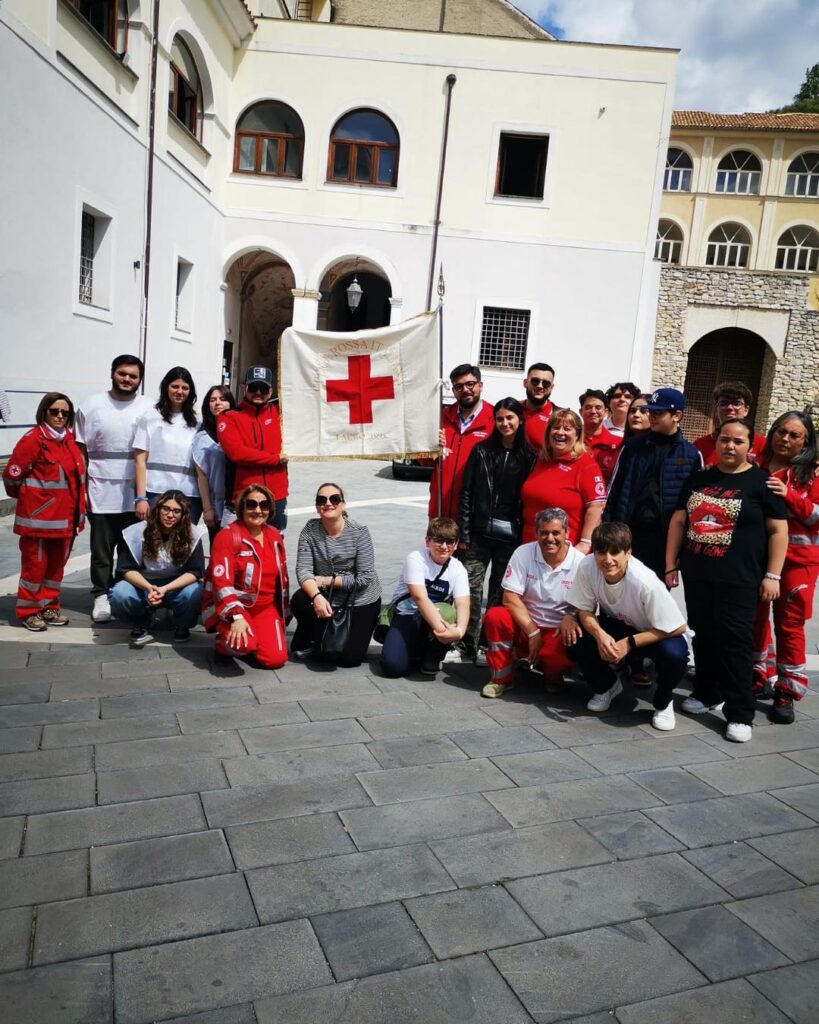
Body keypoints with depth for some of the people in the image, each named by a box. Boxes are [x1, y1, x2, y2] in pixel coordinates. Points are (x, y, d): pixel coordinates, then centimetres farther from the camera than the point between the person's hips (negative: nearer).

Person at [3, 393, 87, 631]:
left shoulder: (69, 440, 9)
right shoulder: (33, 439, -12)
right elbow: (11, 475, -10)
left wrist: (77, 510, 15)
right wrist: (25, 497, 6)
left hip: (64, 517, 7)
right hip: (39, 516, -7)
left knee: (57, 564, 15)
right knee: (35, 564, 3)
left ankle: (49, 607, 28)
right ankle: (29, 611, 16)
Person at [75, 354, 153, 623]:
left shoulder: (149, 408, 3)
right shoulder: (92, 405, 4)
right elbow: (81, 450, 5)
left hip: (137, 493, 0)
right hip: (102, 492, 0)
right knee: (102, 548, 6)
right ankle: (102, 596, 16)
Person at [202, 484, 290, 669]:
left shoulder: (274, 536, 6)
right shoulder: (228, 536, -14)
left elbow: (282, 577, 15)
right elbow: (221, 581, -22)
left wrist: (284, 615, 16)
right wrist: (236, 617, -33)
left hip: (266, 607, 5)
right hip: (231, 607, -5)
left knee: (276, 659, -12)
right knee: (244, 644, -33)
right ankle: (224, 643, 3)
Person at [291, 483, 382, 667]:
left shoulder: (359, 532, -17)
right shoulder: (310, 529, -10)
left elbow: (365, 578, -20)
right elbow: (303, 569, -17)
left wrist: (327, 580, -20)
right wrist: (316, 596, -35)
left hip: (361, 601, -2)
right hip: (327, 598, 2)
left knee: (348, 658, -12)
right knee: (299, 600, -29)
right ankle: (305, 642, 3)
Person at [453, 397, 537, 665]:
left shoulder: (529, 457, 3)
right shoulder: (481, 451, 4)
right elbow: (466, 492, 3)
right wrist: (463, 532, -3)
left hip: (510, 536, 0)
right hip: (479, 533, 1)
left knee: (499, 593, 6)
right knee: (470, 588, 0)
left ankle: (488, 645, 17)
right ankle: (466, 644, 10)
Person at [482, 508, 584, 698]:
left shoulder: (580, 562, -10)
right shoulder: (523, 553, -9)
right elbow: (510, 598, -12)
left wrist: (571, 618, -27)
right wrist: (532, 632, -18)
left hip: (558, 632, -1)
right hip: (524, 624, 1)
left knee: (559, 656, -33)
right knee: (495, 616, -27)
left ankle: (553, 676, 9)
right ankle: (502, 679, -6)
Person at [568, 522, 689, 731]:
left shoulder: (646, 583, -36)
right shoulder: (587, 567, -25)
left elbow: (677, 627, -28)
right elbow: (584, 610, -12)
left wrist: (629, 643, -30)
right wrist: (600, 634, -33)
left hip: (653, 633, -3)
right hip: (615, 625, 3)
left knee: (674, 653, -35)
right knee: (576, 641, -24)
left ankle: (663, 702, 0)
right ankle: (606, 686, 9)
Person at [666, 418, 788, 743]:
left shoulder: (762, 482, 0)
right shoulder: (698, 479, 12)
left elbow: (778, 531, -2)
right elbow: (678, 521, 14)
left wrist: (772, 575, -8)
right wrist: (671, 565, 9)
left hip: (738, 580, -4)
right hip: (696, 575, 4)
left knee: (735, 641, -5)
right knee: (703, 637, 11)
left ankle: (740, 714, 1)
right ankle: (707, 693, 28)